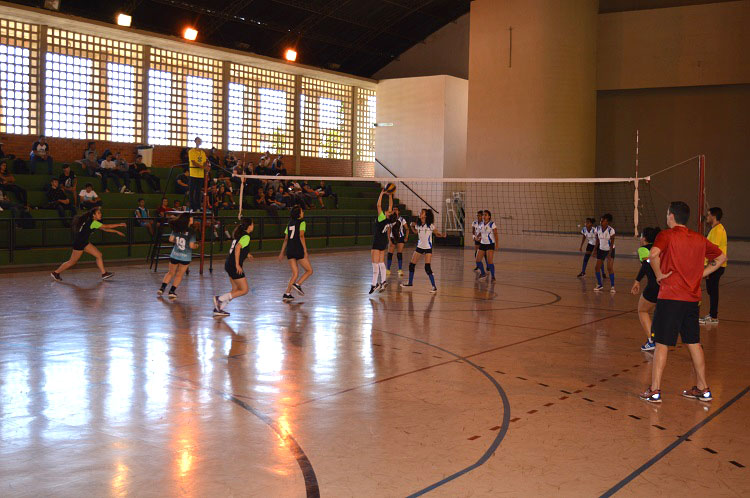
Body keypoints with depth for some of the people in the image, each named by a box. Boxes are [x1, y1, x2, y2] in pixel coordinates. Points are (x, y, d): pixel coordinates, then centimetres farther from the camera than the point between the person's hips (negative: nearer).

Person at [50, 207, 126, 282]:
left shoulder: (94, 223, 10)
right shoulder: (93, 222, -19)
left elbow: (105, 229, 15)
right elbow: (107, 226, -19)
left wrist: (116, 231, 12)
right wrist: (119, 224, -13)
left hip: (84, 243, 10)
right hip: (79, 243, -10)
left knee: (99, 255, 2)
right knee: (72, 262, 1)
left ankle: (104, 274, 2)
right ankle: (56, 273, 15)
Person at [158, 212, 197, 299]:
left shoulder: (176, 229, -2)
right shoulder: (191, 232, -15)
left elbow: (171, 239, 1)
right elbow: (191, 246, -16)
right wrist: (196, 245, 5)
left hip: (174, 254, 3)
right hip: (185, 256, -3)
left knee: (170, 273, 19)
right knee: (179, 275, 12)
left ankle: (162, 288, 11)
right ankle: (172, 291, 9)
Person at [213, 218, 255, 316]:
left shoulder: (239, 234, 15)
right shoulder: (246, 237, -12)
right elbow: (237, 248, -24)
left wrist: (246, 254, 27)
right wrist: (237, 265, -24)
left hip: (229, 264, 9)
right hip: (234, 266, -9)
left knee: (236, 290, 16)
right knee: (244, 290, -1)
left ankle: (218, 308, 13)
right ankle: (219, 299, -6)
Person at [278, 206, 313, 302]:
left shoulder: (289, 224, 16)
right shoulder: (302, 222, -2)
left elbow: (286, 239, 16)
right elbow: (301, 236, -13)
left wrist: (282, 252, 19)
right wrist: (305, 251, -15)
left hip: (289, 250, 6)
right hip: (298, 250, -6)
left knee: (295, 273, 11)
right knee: (309, 271, 7)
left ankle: (287, 294, 1)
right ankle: (298, 284, -13)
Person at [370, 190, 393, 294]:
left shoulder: (383, 218, -21)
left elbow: (378, 205, -22)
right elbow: (391, 205, 7)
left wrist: (382, 193, -16)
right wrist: (390, 195, 8)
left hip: (378, 242, -8)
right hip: (384, 242, 8)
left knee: (375, 264, -5)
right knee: (381, 262, 15)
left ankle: (374, 284, -4)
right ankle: (383, 281, 17)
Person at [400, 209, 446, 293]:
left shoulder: (430, 225, -11)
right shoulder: (418, 224, 3)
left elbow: (437, 234, -2)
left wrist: (442, 235, -23)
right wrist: (412, 226, 4)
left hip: (428, 248, -6)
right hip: (419, 247, 6)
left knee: (427, 268, -14)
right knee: (411, 265, 7)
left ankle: (434, 287, -6)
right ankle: (410, 283, 27)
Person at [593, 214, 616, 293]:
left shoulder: (611, 230, -20)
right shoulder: (597, 229, -7)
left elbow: (612, 243, -17)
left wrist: (609, 254, -23)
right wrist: (595, 250, 4)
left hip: (610, 250, -5)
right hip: (601, 250, 5)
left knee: (610, 268, -14)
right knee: (597, 268, 1)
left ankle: (612, 286, -3)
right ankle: (599, 285, 17)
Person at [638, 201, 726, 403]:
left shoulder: (666, 235, -8)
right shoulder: (699, 239, 10)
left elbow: (653, 254, -28)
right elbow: (721, 257, 20)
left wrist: (659, 274, -13)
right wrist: (701, 273, 14)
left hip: (670, 297, -6)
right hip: (692, 298, 6)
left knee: (661, 343, 0)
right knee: (694, 343, 15)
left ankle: (654, 391, 2)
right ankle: (703, 388, 22)